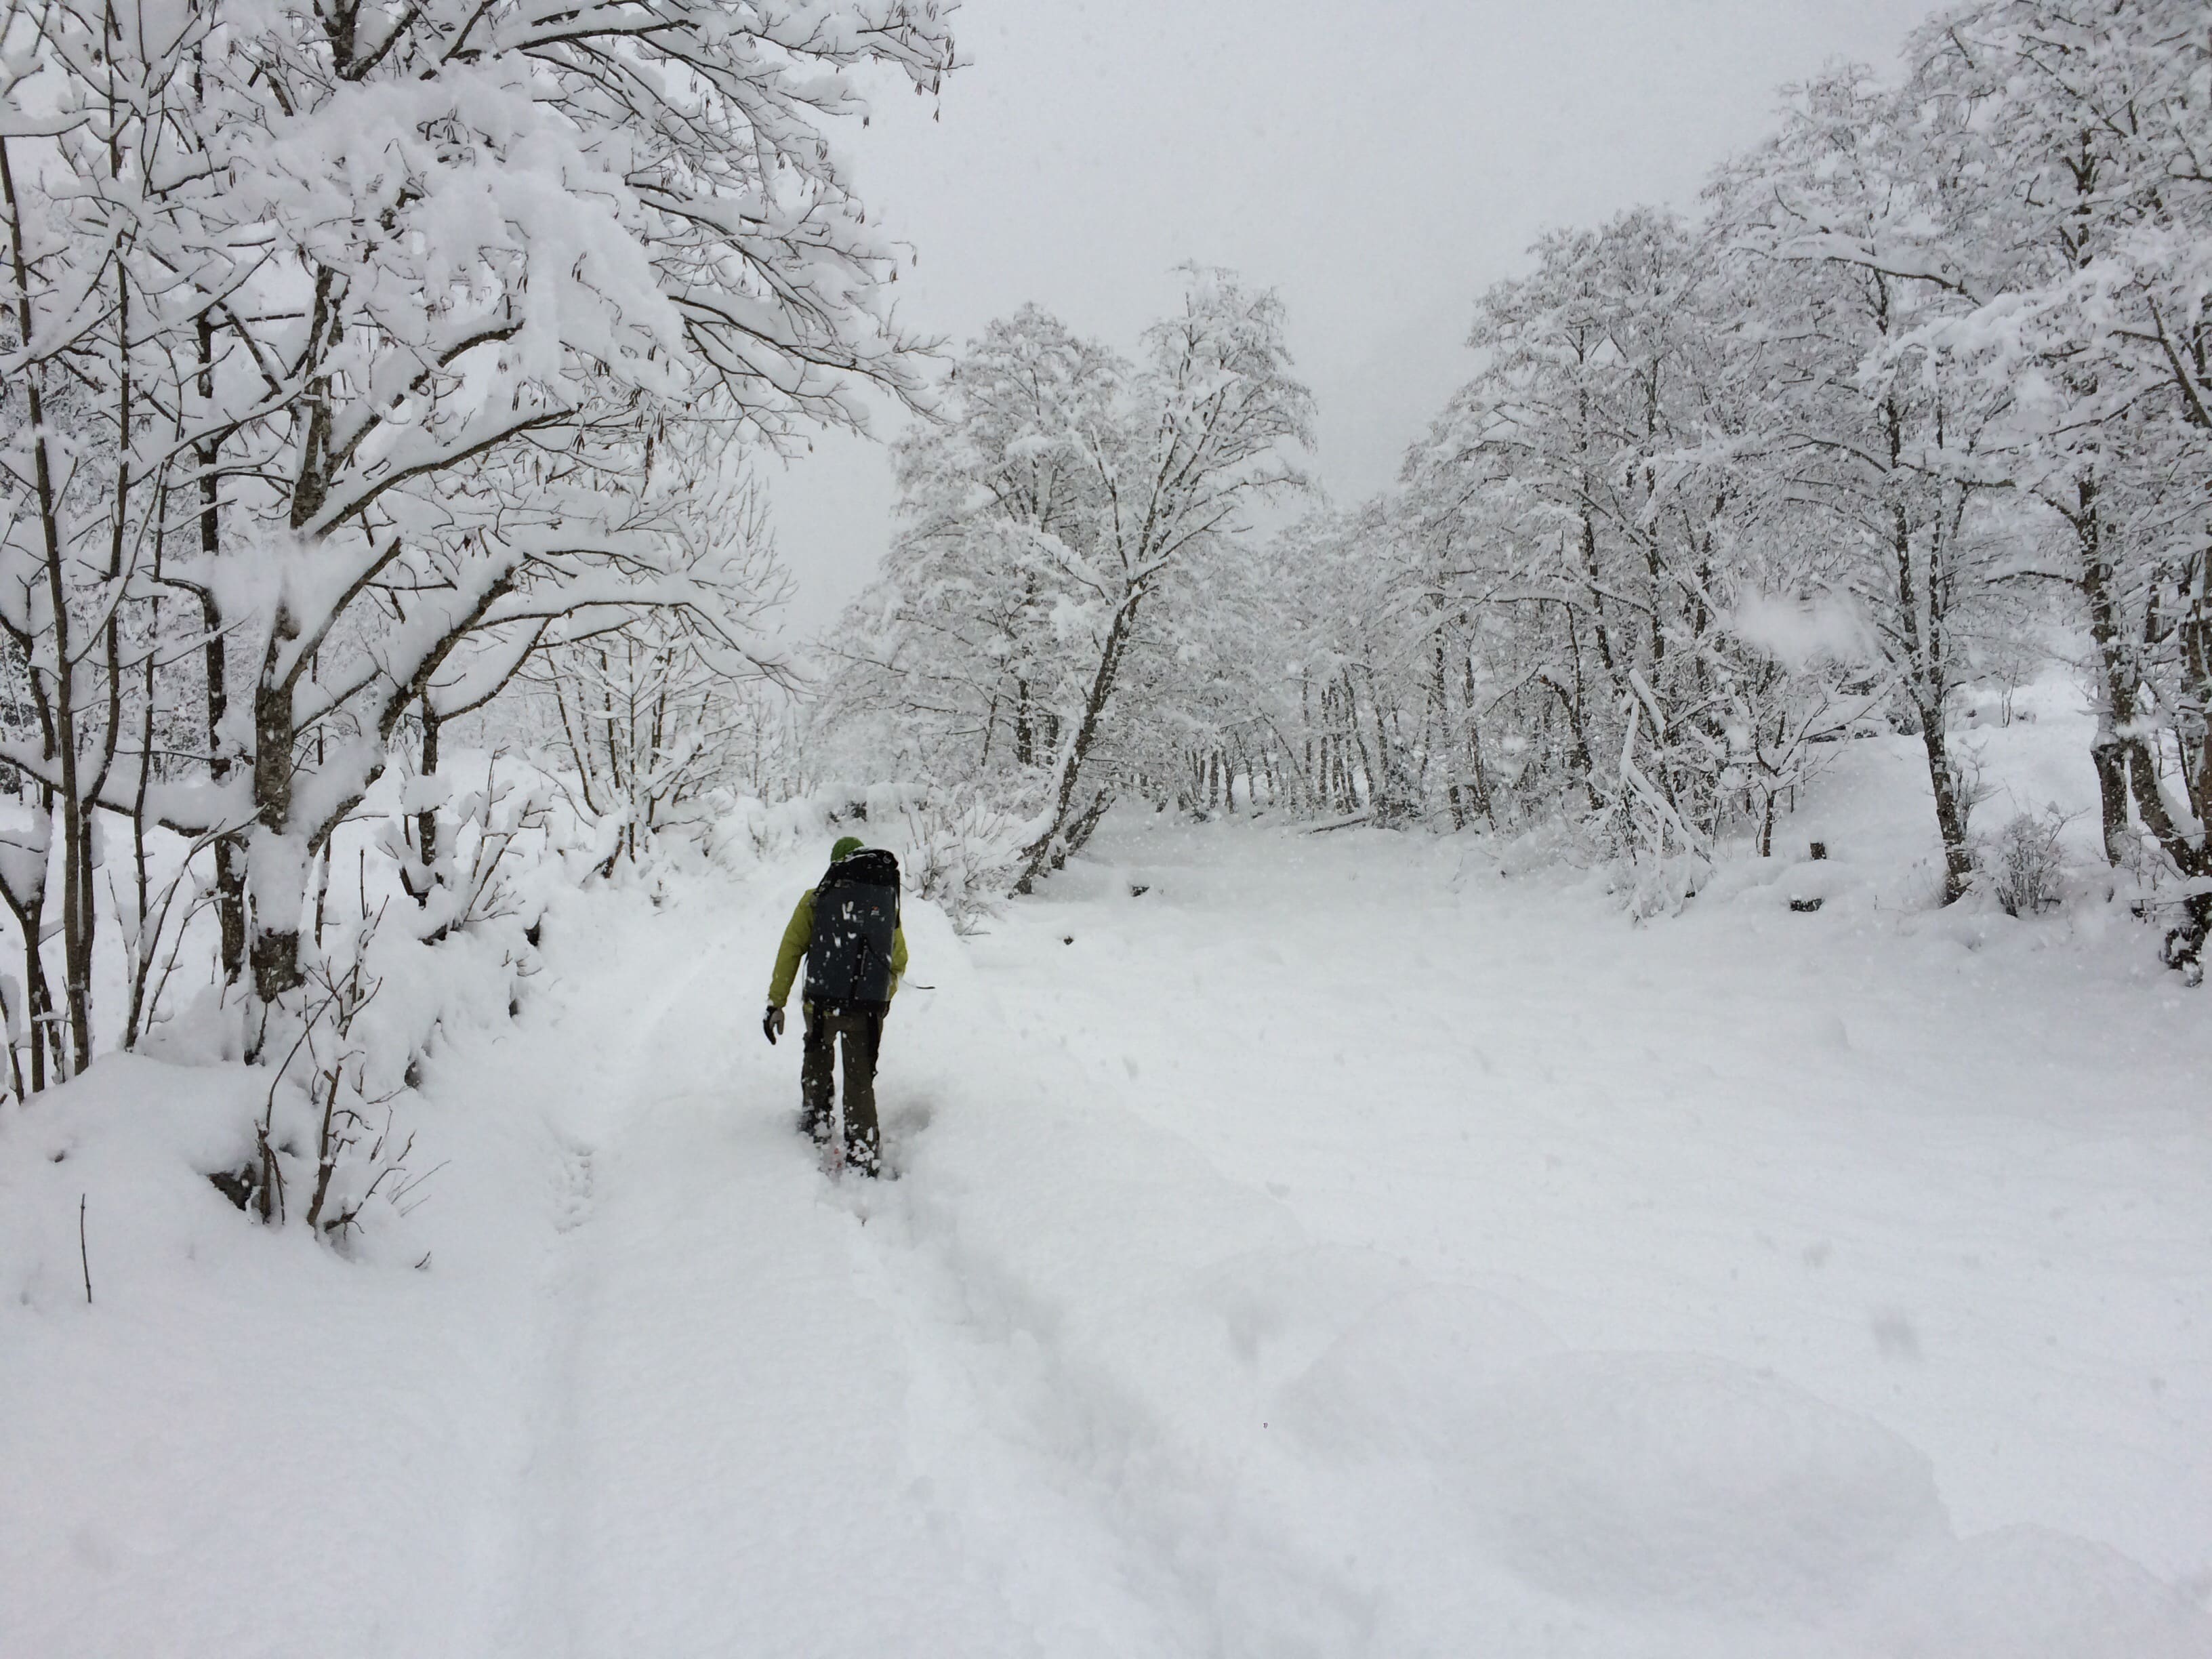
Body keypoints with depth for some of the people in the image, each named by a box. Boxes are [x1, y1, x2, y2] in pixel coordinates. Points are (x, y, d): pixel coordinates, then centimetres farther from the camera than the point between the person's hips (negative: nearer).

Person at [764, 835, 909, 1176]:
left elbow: (790, 951, -2)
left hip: (822, 1003, -1)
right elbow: (899, 961, 14)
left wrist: (776, 1003, 2)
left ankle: (817, 1125, 31)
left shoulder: (816, 899, 2)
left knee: (817, 1058, 28)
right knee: (860, 1081, 13)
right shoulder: (888, 899, 9)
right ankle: (863, 1154, 8)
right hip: (869, 1009, 1)